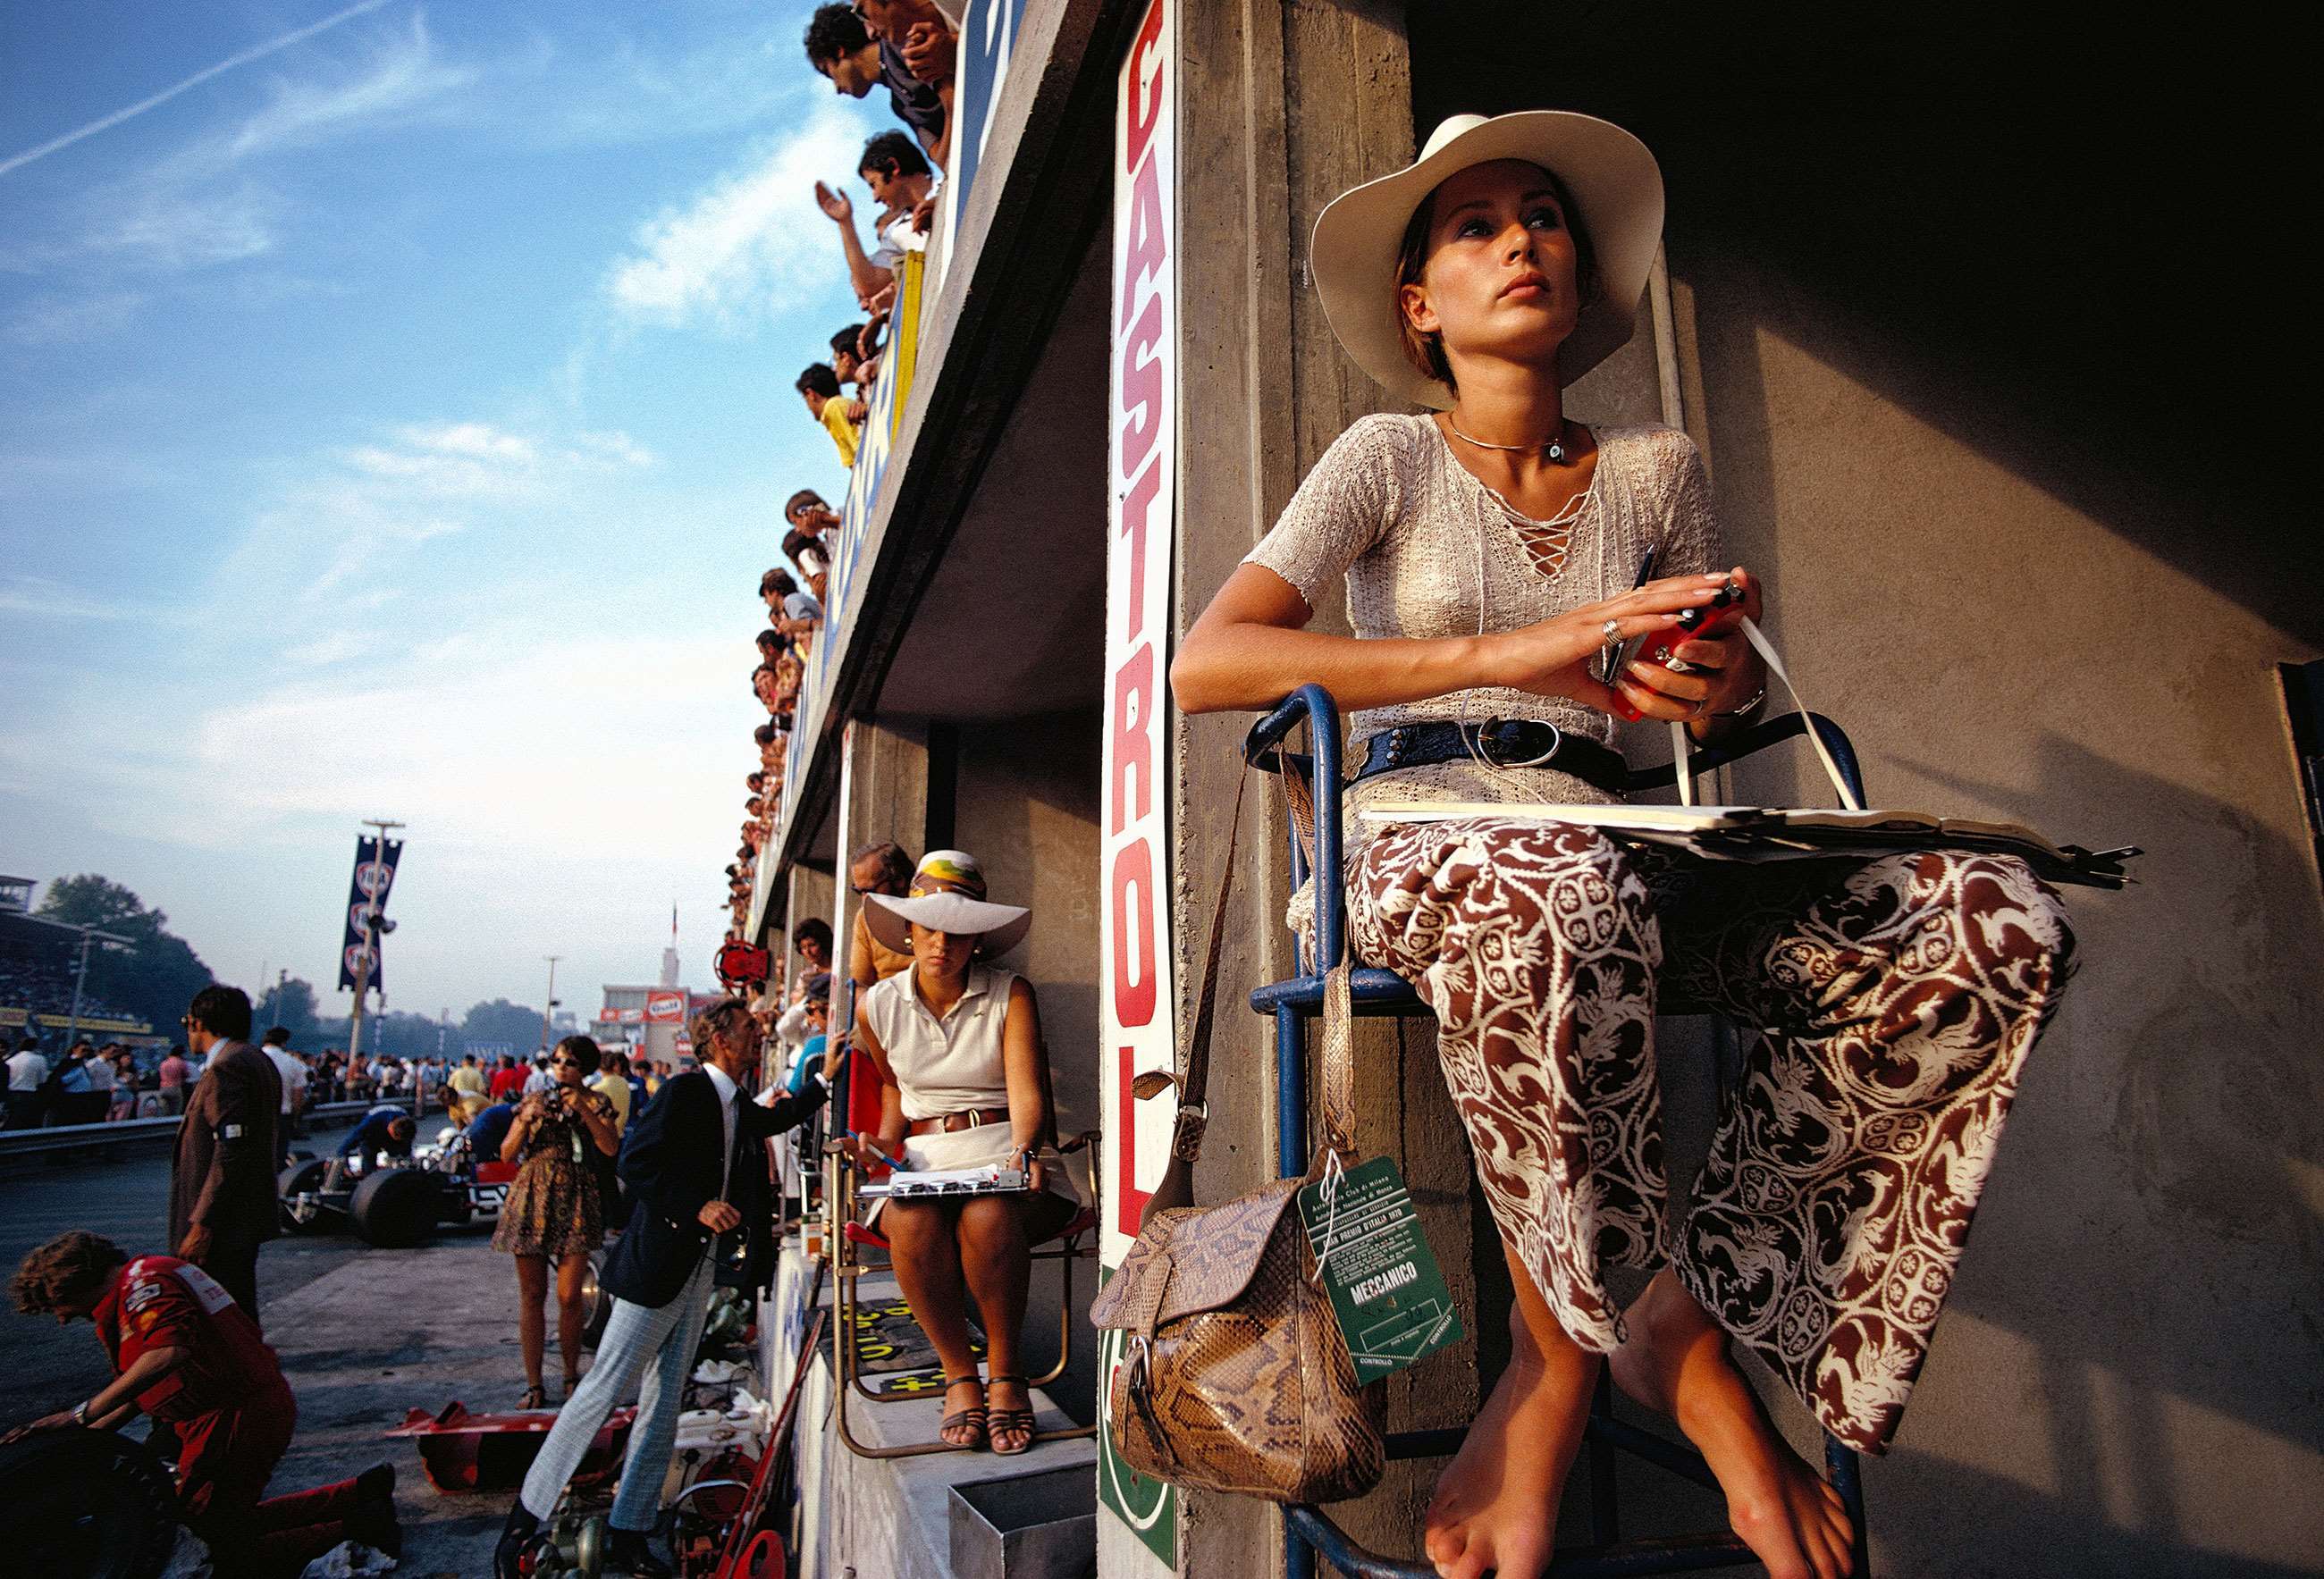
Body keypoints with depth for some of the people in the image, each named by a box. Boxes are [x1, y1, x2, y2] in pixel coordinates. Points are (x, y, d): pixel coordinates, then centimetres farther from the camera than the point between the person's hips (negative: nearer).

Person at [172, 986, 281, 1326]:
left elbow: (231, 1154, -23)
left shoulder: (225, 1069, -17)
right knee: (240, 1309, 18)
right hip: (249, 1217, 10)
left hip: (224, 1225, -10)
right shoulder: (257, 1061, 14)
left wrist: (202, 1224, -20)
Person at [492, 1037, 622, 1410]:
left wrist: (583, 1110, -18)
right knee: (531, 1295, 4)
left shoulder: (595, 1103, 5)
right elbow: (507, 1154, 7)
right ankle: (534, 1384, 13)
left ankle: (571, 1375, 16)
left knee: (569, 1296, -3)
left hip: (574, 1201, -2)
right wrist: (526, 1120, -9)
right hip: (531, 1200, 2)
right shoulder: (534, 1099, 11)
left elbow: (611, 1147, -10)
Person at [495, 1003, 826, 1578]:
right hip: (656, 1266, -8)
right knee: (602, 1390, -4)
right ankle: (523, 1523, 10)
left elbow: (784, 1116, 30)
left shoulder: (740, 1110, 13)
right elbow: (634, 1164, -17)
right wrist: (697, 1207, -23)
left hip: (699, 1270, 8)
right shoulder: (684, 1092, -12)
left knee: (666, 1405, 10)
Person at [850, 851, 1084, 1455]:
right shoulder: (878, 1007, 7)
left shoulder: (1011, 994, -2)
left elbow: (1027, 1092, -12)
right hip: (924, 1157, 2)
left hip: (1004, 1149, -2)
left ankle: (1004, 1373, -12)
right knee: (915, 1224, -34)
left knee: (989, 1217, -36)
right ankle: (959, 1376, -12)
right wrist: (886, 1141, 2)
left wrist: (1025, 1149, -32)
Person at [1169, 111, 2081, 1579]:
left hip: (1615, 842, 4)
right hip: (1419, 831, -4)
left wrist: (1723, 681, -4)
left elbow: (1730, 671, 24)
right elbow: (1206, 662, -13)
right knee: (1549, 896, -41)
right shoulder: (1390, 458, 2)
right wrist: (1502, 653, -24)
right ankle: (1686, 1365, -15)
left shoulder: (1657, 469, 12)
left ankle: (1697, 1310, -12)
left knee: (1998, 926, -18)